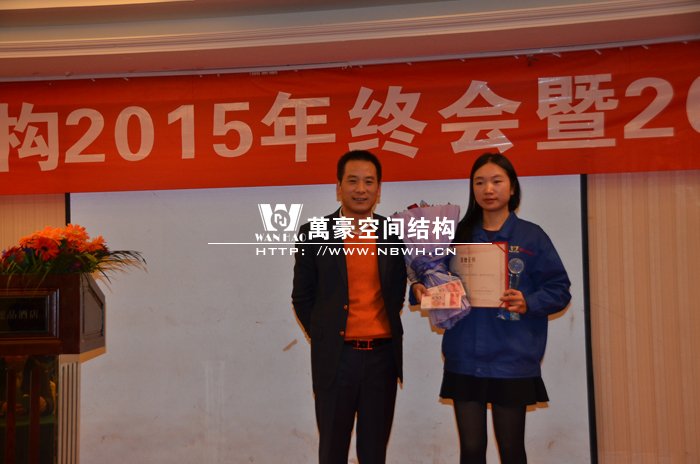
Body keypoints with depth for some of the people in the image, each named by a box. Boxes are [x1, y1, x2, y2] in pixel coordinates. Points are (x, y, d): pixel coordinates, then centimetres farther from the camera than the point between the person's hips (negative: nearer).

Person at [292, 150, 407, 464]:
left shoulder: (395, 233, 2)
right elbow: (302, 298, 4)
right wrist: (325, 339, 2)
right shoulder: (314, 232, -2)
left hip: (383, 355, 2)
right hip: (335, 358, -1)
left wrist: (388, 331, 6)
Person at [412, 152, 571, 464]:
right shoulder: (459, 235, 7)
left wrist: (528, 303, -20)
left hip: (512, 361, -2)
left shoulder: (531, 236, 0)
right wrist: (420, 289, -11)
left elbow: (559, 289, -2)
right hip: (464, 361, 2)